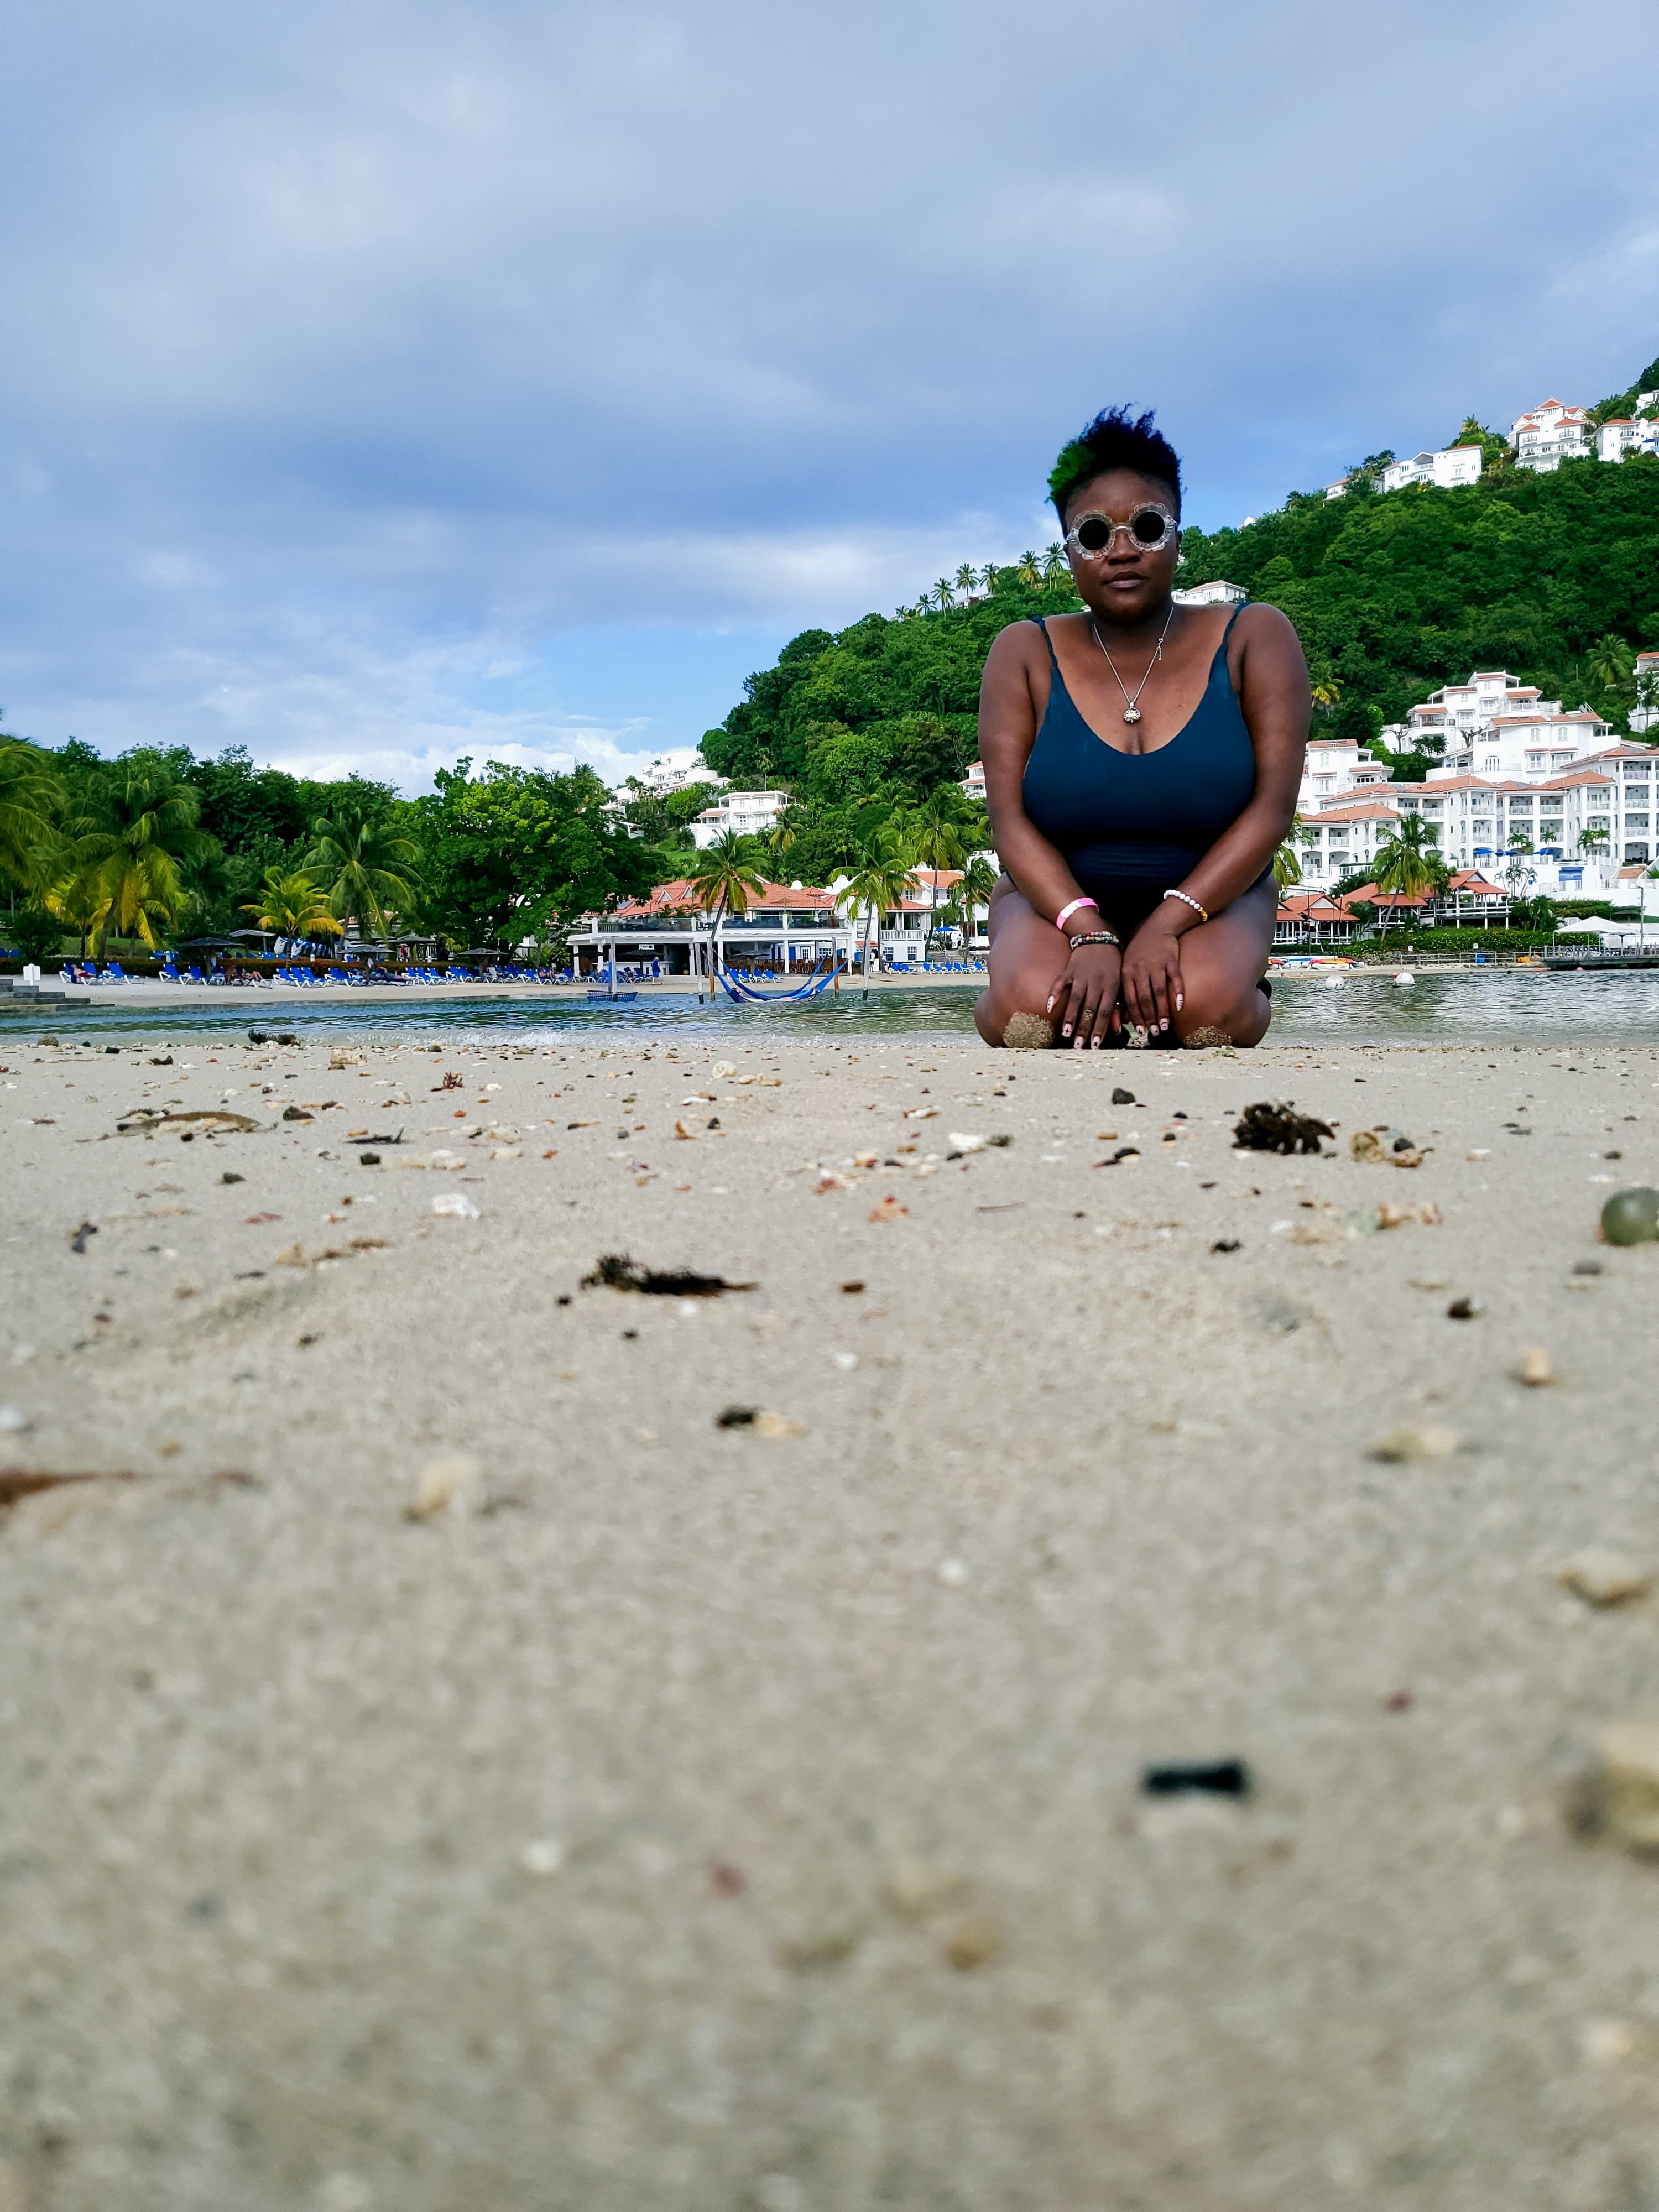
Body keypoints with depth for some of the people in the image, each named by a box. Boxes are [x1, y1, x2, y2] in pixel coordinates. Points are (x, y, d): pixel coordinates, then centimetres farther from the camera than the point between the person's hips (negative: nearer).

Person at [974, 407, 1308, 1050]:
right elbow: (1011, 821, -11)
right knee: (1031, 1012, -32)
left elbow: (1272, 805, -12)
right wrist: (1089, 935, -27)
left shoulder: (1253, 638, -3)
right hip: (1060, 900, 0)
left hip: (1212, 898, 0)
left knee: (1206, 1008, -34)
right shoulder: (1025, 653, -2)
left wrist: (1168, 924, -24)